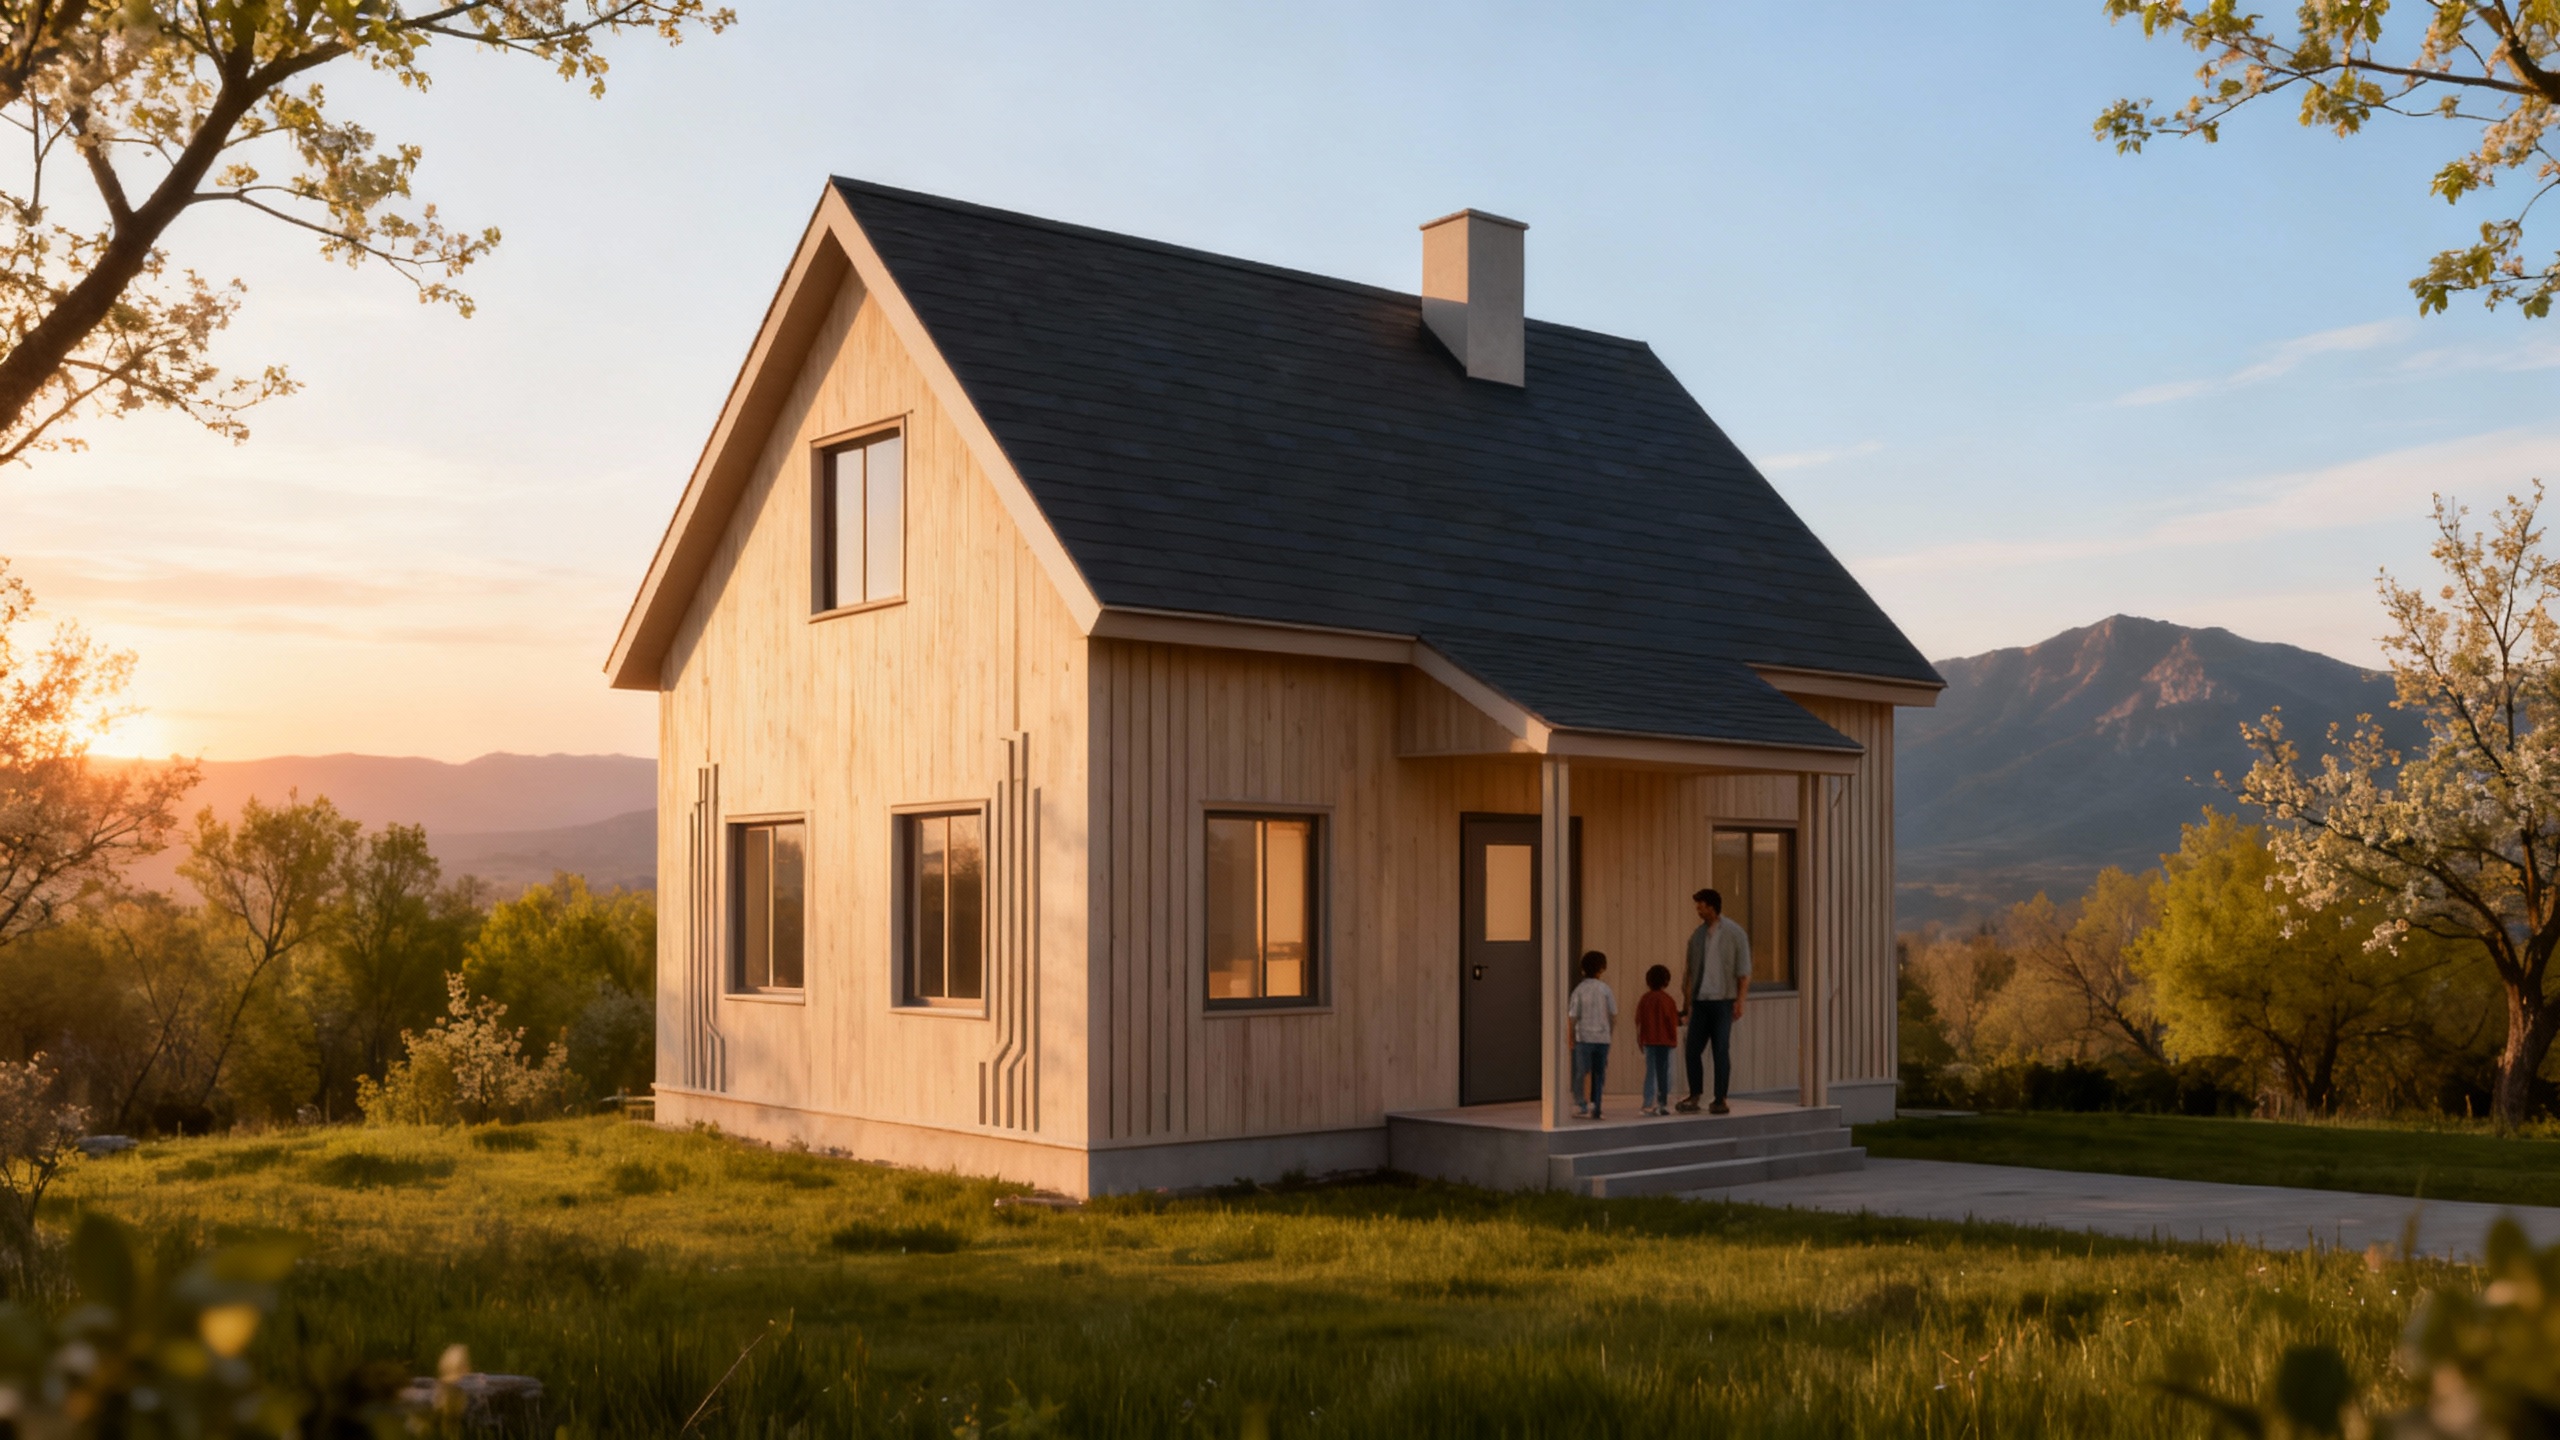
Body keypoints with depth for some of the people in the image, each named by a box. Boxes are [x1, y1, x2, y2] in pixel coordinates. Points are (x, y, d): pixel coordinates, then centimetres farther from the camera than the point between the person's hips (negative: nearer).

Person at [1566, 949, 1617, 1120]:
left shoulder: (1579, 990, -5)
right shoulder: (1605, 989, -1)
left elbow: (1572, 1016, -6)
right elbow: (1613, 1014, 3)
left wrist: (1570, 1036, 6)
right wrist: (1610, 1032, 16)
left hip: (1584, 1037, -1)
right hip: (1602, 1037, 1)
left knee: (1580, 1074, 3)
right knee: (1599, 1074, 9)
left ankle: (1579, 1106, -4)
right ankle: (1595, 1108, 7)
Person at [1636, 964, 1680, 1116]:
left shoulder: (1644, 999, 4)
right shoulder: (1667, 1000, -9)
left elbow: (1638, 1021, 7)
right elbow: (1672, 1022, -7)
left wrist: (1640, 1040, 16)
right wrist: (1674, 1039, 8)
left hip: (1648, 1041, 4)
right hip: (1664, 1041, -4)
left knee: (1650, 1072, 8)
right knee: (1664, 1072, 3)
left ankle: (1649, 1104, 4)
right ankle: (1663, 1104, 2)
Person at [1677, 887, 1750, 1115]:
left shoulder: (1734, 933, -3)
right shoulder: (1697, 935, 11)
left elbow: (1744, 971, -5)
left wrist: (1740, 1001, -12)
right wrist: (1688, 999, 7)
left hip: (1722, 1000, -4)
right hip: (1700, 1001, 4)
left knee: (1721, 1051, -1)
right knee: (1692, 1049, 0)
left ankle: (1720, 1100, 6)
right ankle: (1694, 1097, 9)